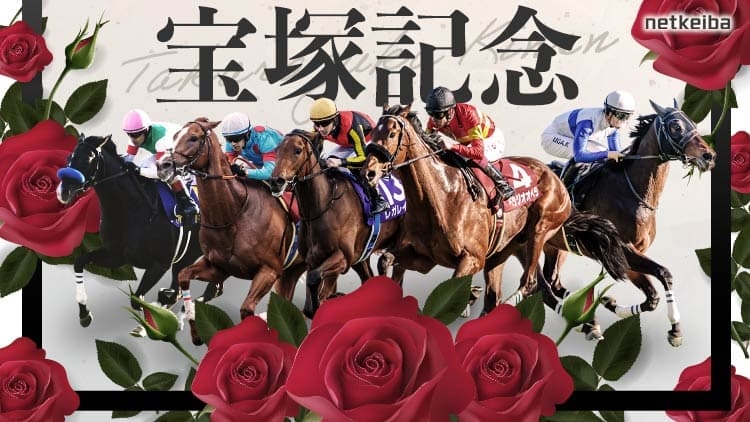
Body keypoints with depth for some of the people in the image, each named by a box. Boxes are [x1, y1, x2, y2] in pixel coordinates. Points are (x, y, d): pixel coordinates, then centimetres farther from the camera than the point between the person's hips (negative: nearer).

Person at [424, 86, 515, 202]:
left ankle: (503, 184, -19)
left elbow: (479, 151, -47)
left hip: (492, 140, -7)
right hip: (467, 143, 7)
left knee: (476, 157, -36)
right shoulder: (434, 121, -22)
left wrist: (452, 146, -59)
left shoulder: (468, 114, -41)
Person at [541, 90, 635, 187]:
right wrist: (607, 154, -49)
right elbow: (579, 156, -46)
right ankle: (563, 185, -17)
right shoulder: (588, 121, -39)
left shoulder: (614, 123, -14)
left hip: (572, 137, 9)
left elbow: (615, 150, -3)